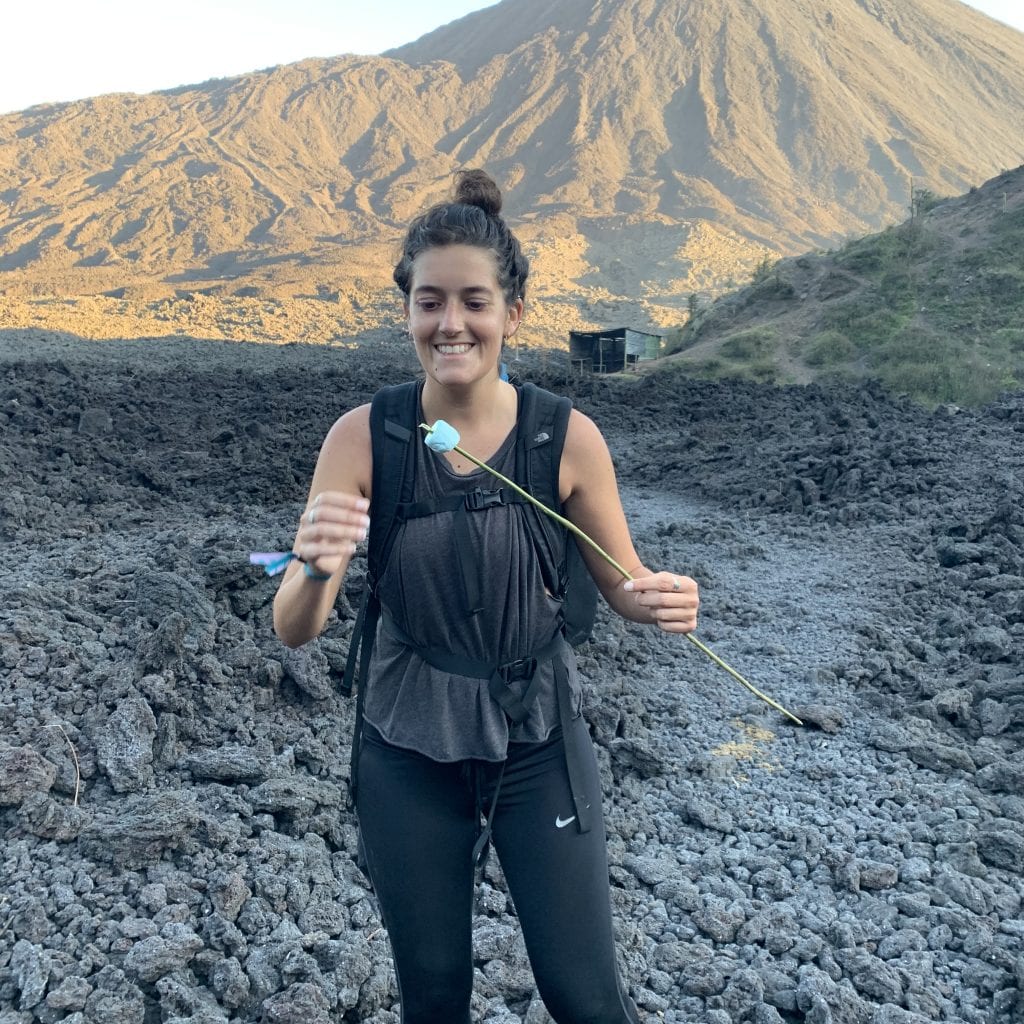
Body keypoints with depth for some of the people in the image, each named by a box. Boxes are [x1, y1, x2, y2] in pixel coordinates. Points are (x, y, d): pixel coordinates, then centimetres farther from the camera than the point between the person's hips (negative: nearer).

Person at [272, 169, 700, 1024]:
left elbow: (625, 586, -1)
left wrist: (663, 600, -24)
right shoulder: (363, 437, -14)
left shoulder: (568, 436, -14)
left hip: (540, 743, 0)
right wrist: (316, 570, -38)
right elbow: (294, 631, -16)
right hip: (409, 756, 1)